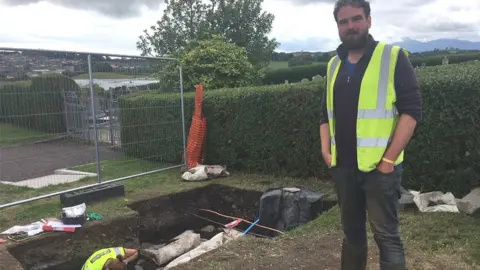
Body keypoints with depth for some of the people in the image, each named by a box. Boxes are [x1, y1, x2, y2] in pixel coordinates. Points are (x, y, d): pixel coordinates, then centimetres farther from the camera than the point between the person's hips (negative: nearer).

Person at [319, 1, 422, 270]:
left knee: (386, 233, 1)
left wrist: (389, 158, -15)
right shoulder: (334, 65, 12)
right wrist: (326, 150, 5)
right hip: (343, 166, 5)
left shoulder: (393, 57, -5)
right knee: (351, 230, 17)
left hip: (379, 165, -5)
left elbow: (412, 109, -10)